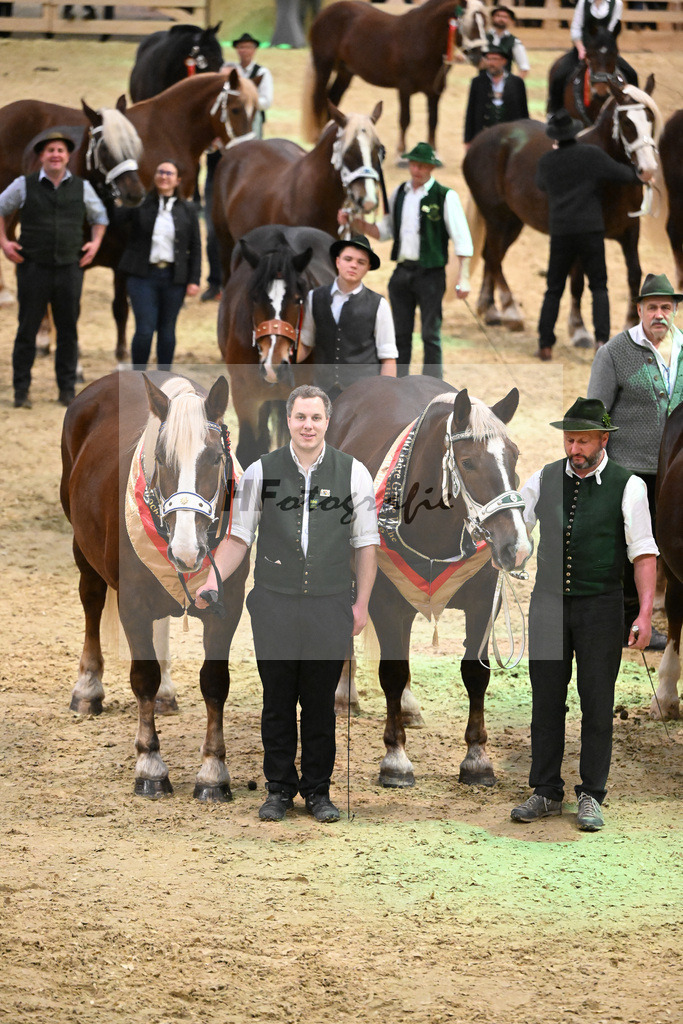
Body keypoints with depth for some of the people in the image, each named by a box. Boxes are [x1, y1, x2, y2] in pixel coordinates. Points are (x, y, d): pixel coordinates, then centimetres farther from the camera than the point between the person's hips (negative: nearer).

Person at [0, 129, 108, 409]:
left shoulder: (82, 188, 6)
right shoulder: (24, 186, 0)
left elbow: (99, 216, 22)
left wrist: (95, 243, 8)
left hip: (69, 268, 2)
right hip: (33, 268, -2)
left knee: (68, 331, 4)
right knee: (27, 330, -1)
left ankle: (67, 390, 12)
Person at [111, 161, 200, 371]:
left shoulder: (187, 210, 6)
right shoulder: (140, 205, 3)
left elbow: (195, 248, 7)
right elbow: (115, 217, -6)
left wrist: (194, 280, 0)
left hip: (173, 278, 2)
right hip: (143, 275, -2)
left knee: (167, 329, 8)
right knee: (145, 329, -7)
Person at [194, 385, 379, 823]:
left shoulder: (353, 473, 1)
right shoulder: (260, 472, 1)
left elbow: (367, 542, 5)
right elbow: (239, 536, 7)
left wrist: (362, 603, 1)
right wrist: (213, 581, -7)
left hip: (329, 606, 0)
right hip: (274, 604, 0)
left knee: (321, 704, 5)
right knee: (278, 701, 5)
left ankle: (318, 790, 16)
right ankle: (279, 789, 16)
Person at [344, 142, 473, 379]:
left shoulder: (445, 196, -7)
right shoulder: (399, 194, 9)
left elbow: (461, 239, -8)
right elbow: (385, 230, 18)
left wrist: (463, 276, -16)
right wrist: (355, 224, 3)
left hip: (430, 273, -5)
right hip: (402, 271, 5)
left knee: (431, 335, -3)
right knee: (400, 334, 9)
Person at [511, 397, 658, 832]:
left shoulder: (627, 486, -5)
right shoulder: (545, 480, 5)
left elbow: (644, 553, -6)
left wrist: (645, 613, -13)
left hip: (599, 605, -3)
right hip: (549, 601, 3)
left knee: (597, 702, -1)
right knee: (546, 700, 4)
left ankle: (592, 796, 6)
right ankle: (546, 793, 12)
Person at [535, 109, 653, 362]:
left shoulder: (546, 162, 5)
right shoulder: (593, 155, -4)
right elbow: (621, 174, -3)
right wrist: (639, 175, 19)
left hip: (560, 232, 2)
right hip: (590, 229, -2)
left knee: (554, 289, 10)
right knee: (598, 286, 6)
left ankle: (545, 344, 4)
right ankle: (602, 338, -11)